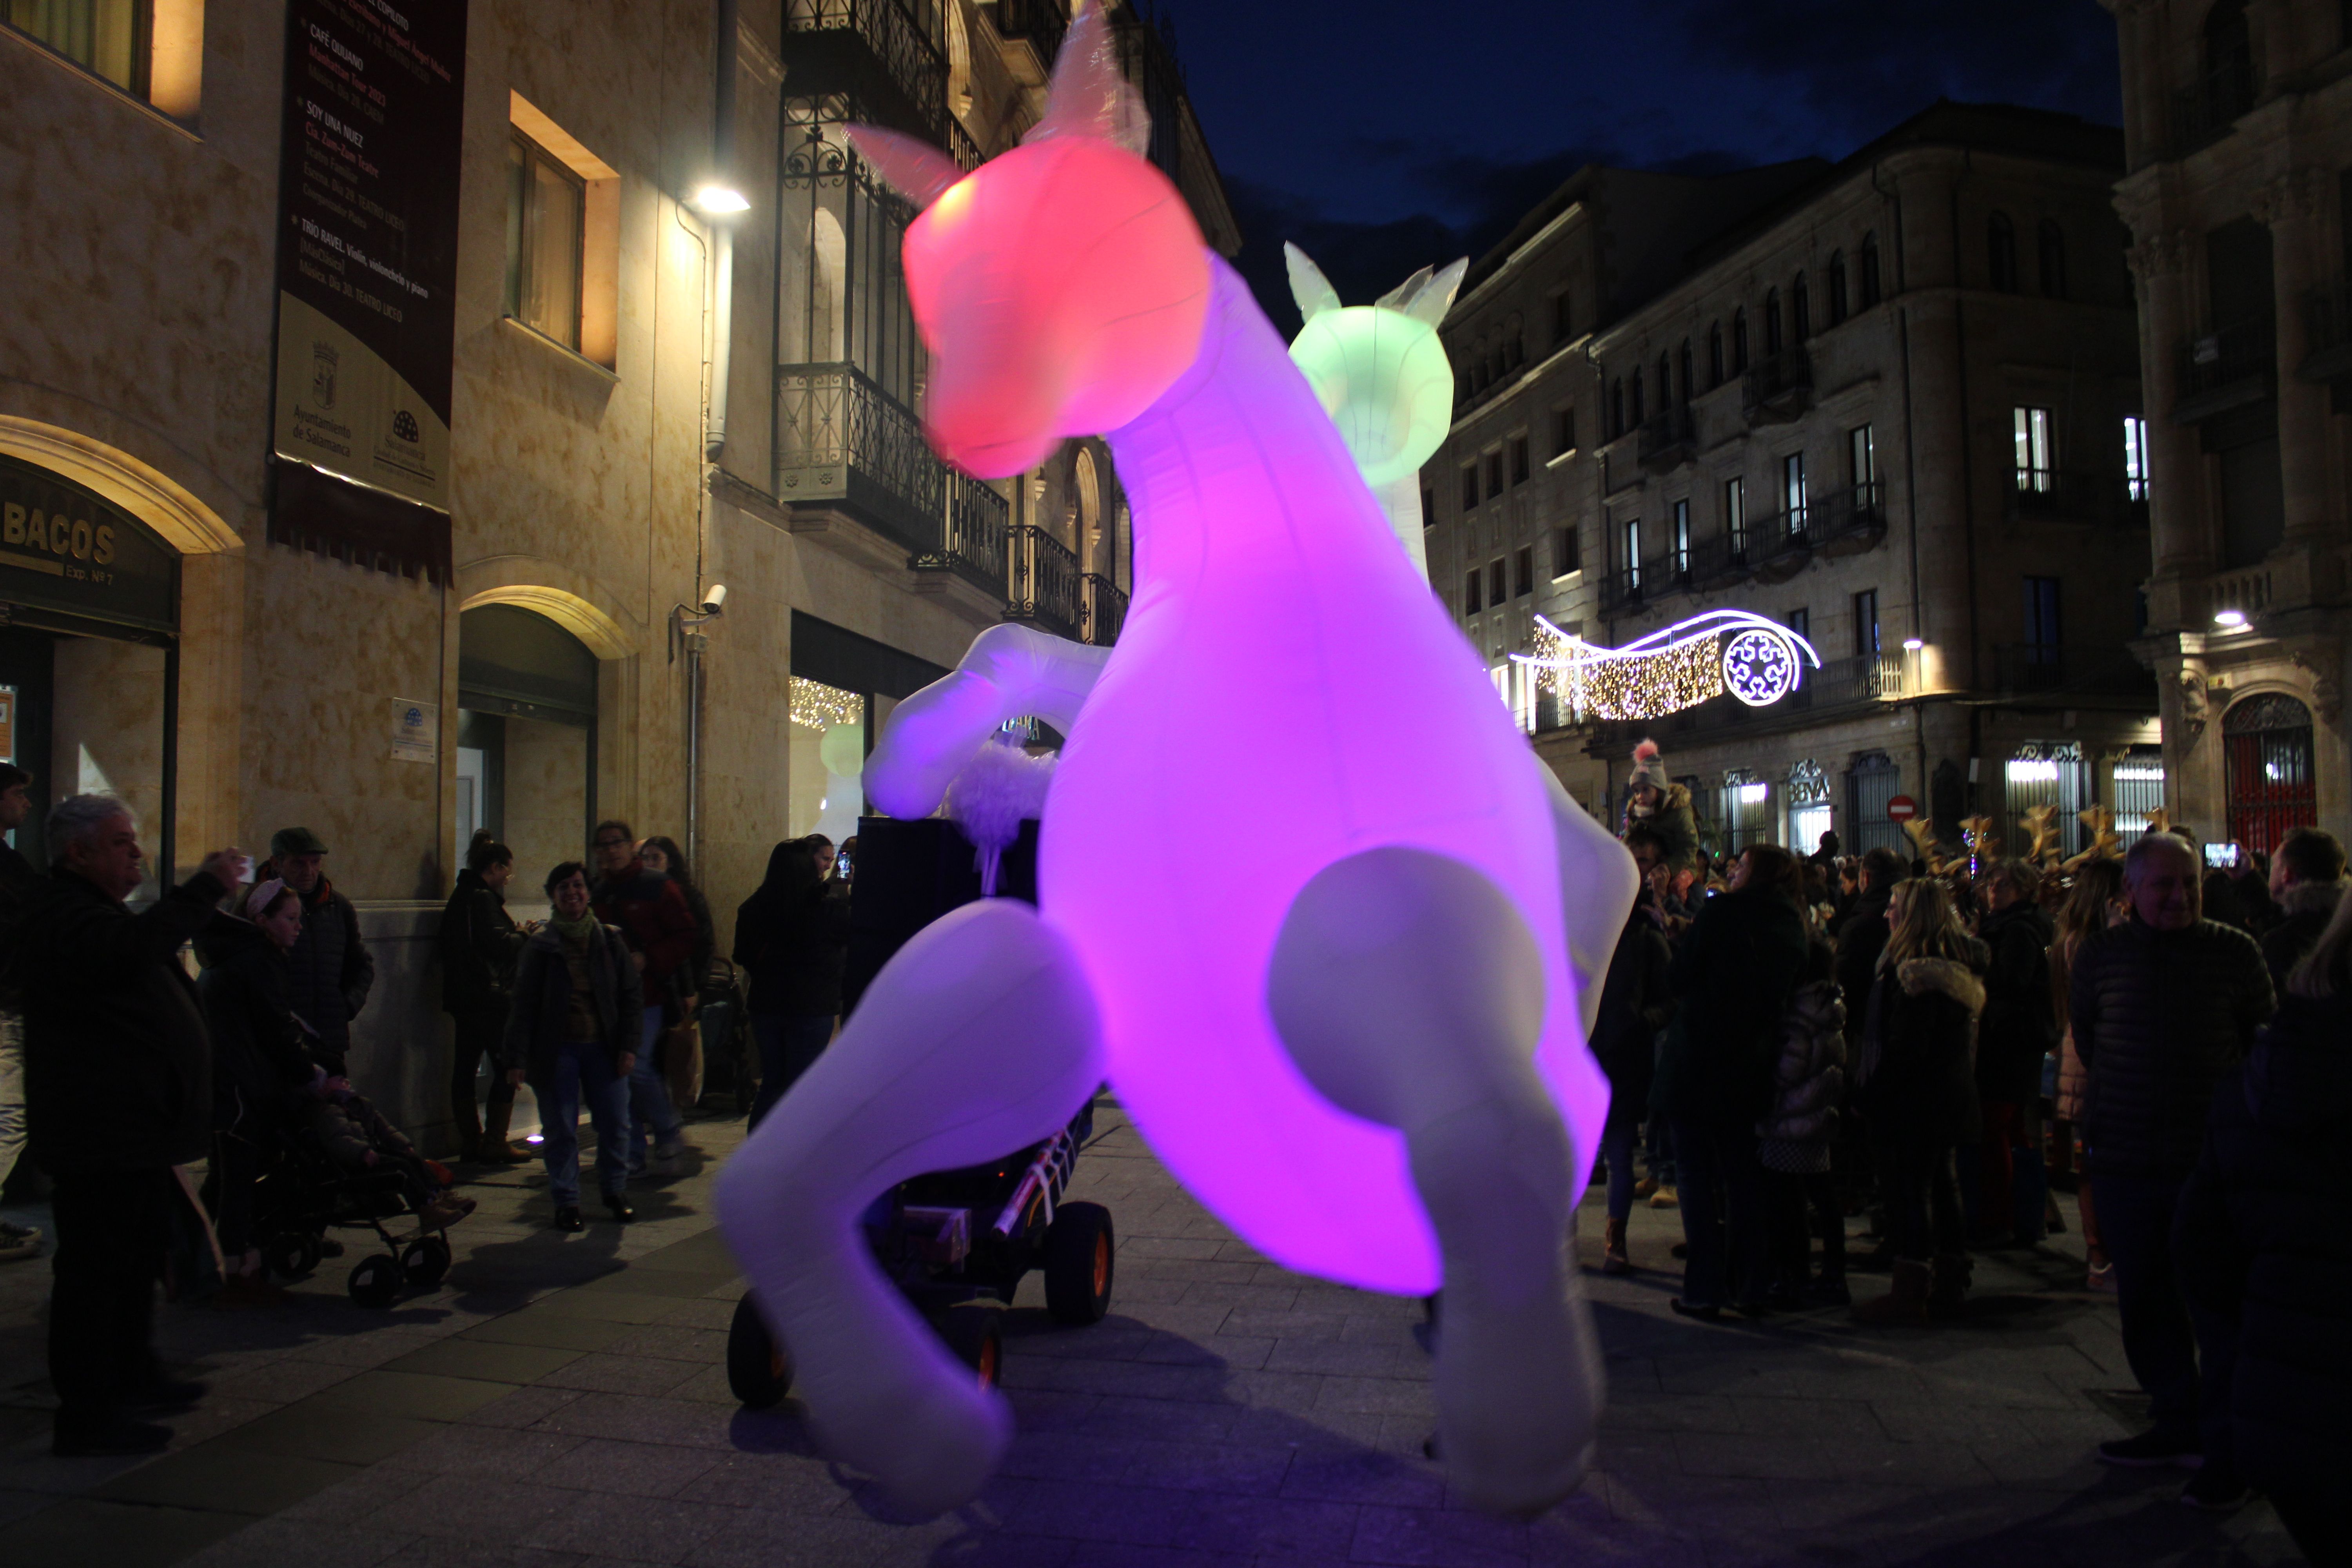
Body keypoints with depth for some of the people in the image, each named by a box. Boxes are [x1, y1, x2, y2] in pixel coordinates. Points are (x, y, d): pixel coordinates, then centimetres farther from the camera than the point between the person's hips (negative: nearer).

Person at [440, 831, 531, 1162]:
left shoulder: (462, 895, 17)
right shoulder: (483, 898, -13)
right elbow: (499, 944, -20)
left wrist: (517, 934, 11)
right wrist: (525, 936, -4)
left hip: (464, 997, 10)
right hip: (489, 997, -10)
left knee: (465, 1067, 10)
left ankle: (470, 1141, 17)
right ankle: (494, 1143, -3)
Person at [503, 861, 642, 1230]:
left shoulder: (610, 940, 4)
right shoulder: (540, 946, -1)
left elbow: (632, 997, 7)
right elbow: (523, 1005, -2)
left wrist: (628, 1045, -1)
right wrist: (517, 1057, -8)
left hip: (603, 1048, 2)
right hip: (556, 1050, -2)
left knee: (615, 1125, 5)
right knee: (560, 1130, 4)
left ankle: (615, 1191, 24)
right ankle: (566, 1201, 17)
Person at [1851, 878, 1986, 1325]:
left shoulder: (1913, 971, -20)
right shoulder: (1958, 965, 10)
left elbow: (1904, 1046, -23)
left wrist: (1871, 1092, -16)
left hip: (1915, 1099, -10)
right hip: (1952, 1095, 10)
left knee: (1907, 1190, -5)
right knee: (1940, 1185, 17)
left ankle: (1910, 1293, -2)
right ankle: (1948, 1282, 27)